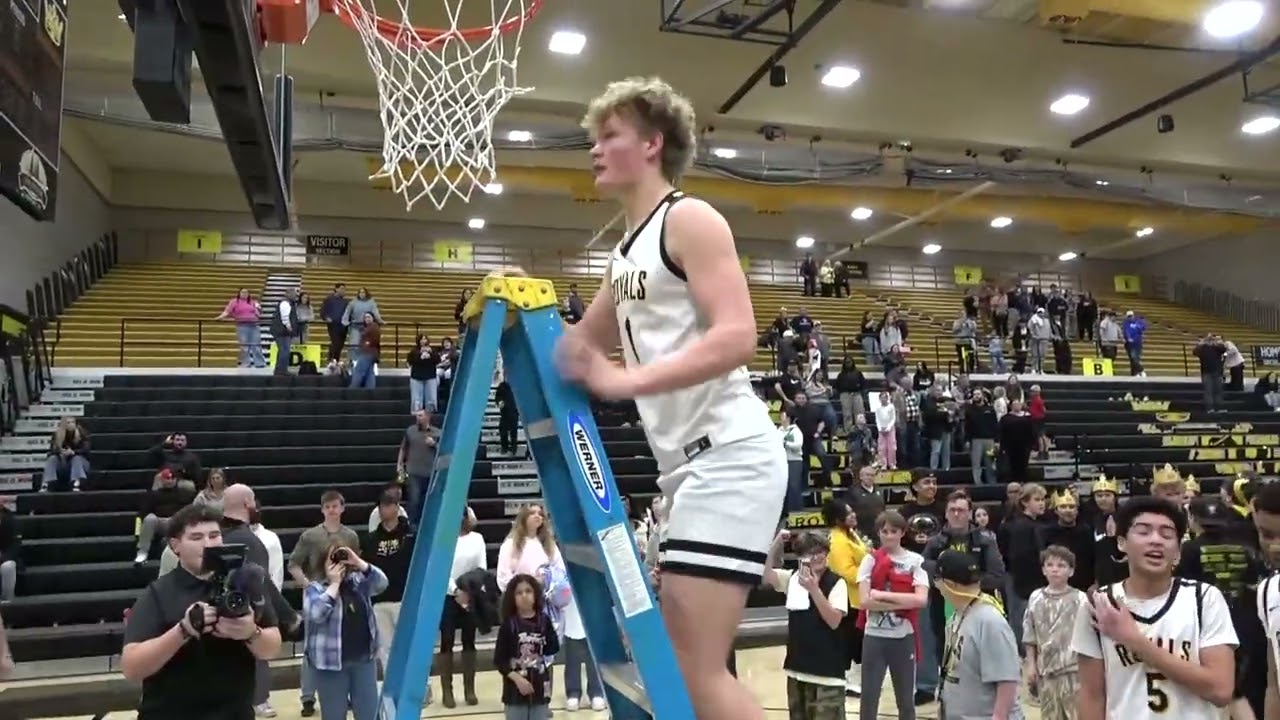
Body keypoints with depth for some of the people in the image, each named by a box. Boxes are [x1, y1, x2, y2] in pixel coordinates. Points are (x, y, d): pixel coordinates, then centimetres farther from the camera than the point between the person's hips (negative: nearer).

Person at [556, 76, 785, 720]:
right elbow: (583, 345, 30)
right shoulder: (627, 251, 20)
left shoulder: (689, 219, -6)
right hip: (690, 461, 10)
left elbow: (737, 338, -20)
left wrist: (625, 381, -27)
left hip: (730, 453, -10)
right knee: (685, 663, 13)